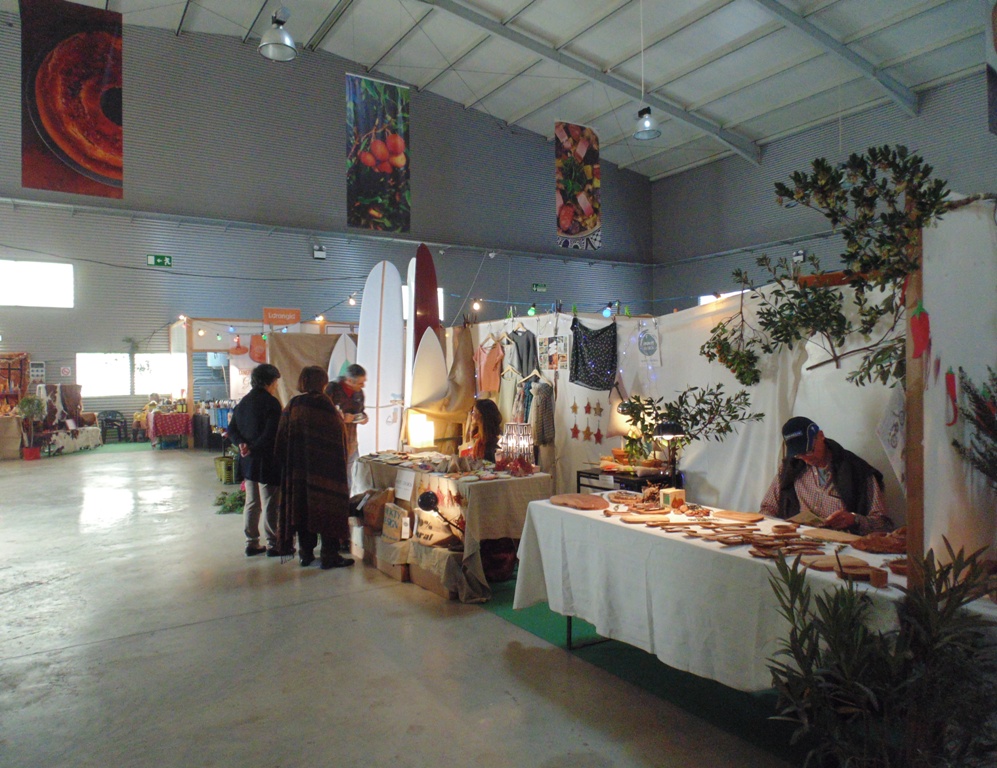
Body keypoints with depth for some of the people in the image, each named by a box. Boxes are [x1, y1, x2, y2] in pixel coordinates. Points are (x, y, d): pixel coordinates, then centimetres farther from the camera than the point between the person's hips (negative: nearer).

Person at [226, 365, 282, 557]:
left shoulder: (243, 402, 11)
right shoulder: (271, 403, -14)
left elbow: (232, 430, 7)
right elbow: (271, 434, -23)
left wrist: (242, 444, -8)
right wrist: (254, 449, -16)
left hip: (248, 462, 8)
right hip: (267, 462, -8)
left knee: (251, 503, 15)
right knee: (270, 505, 1)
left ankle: (251, 543, 21)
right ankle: (273, 545, 9)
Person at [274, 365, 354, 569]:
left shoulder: (292, 407, 1)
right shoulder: (326, 407, -13)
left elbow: (281, 441, 4)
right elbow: (340, 440, -11)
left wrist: (288, 465, 12)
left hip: (297, 470, 5)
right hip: (326, 471, -4)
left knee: (302, 508, 14)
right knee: (328, 508, 4)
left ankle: (306, 553, 21)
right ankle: (330, 556, 6)